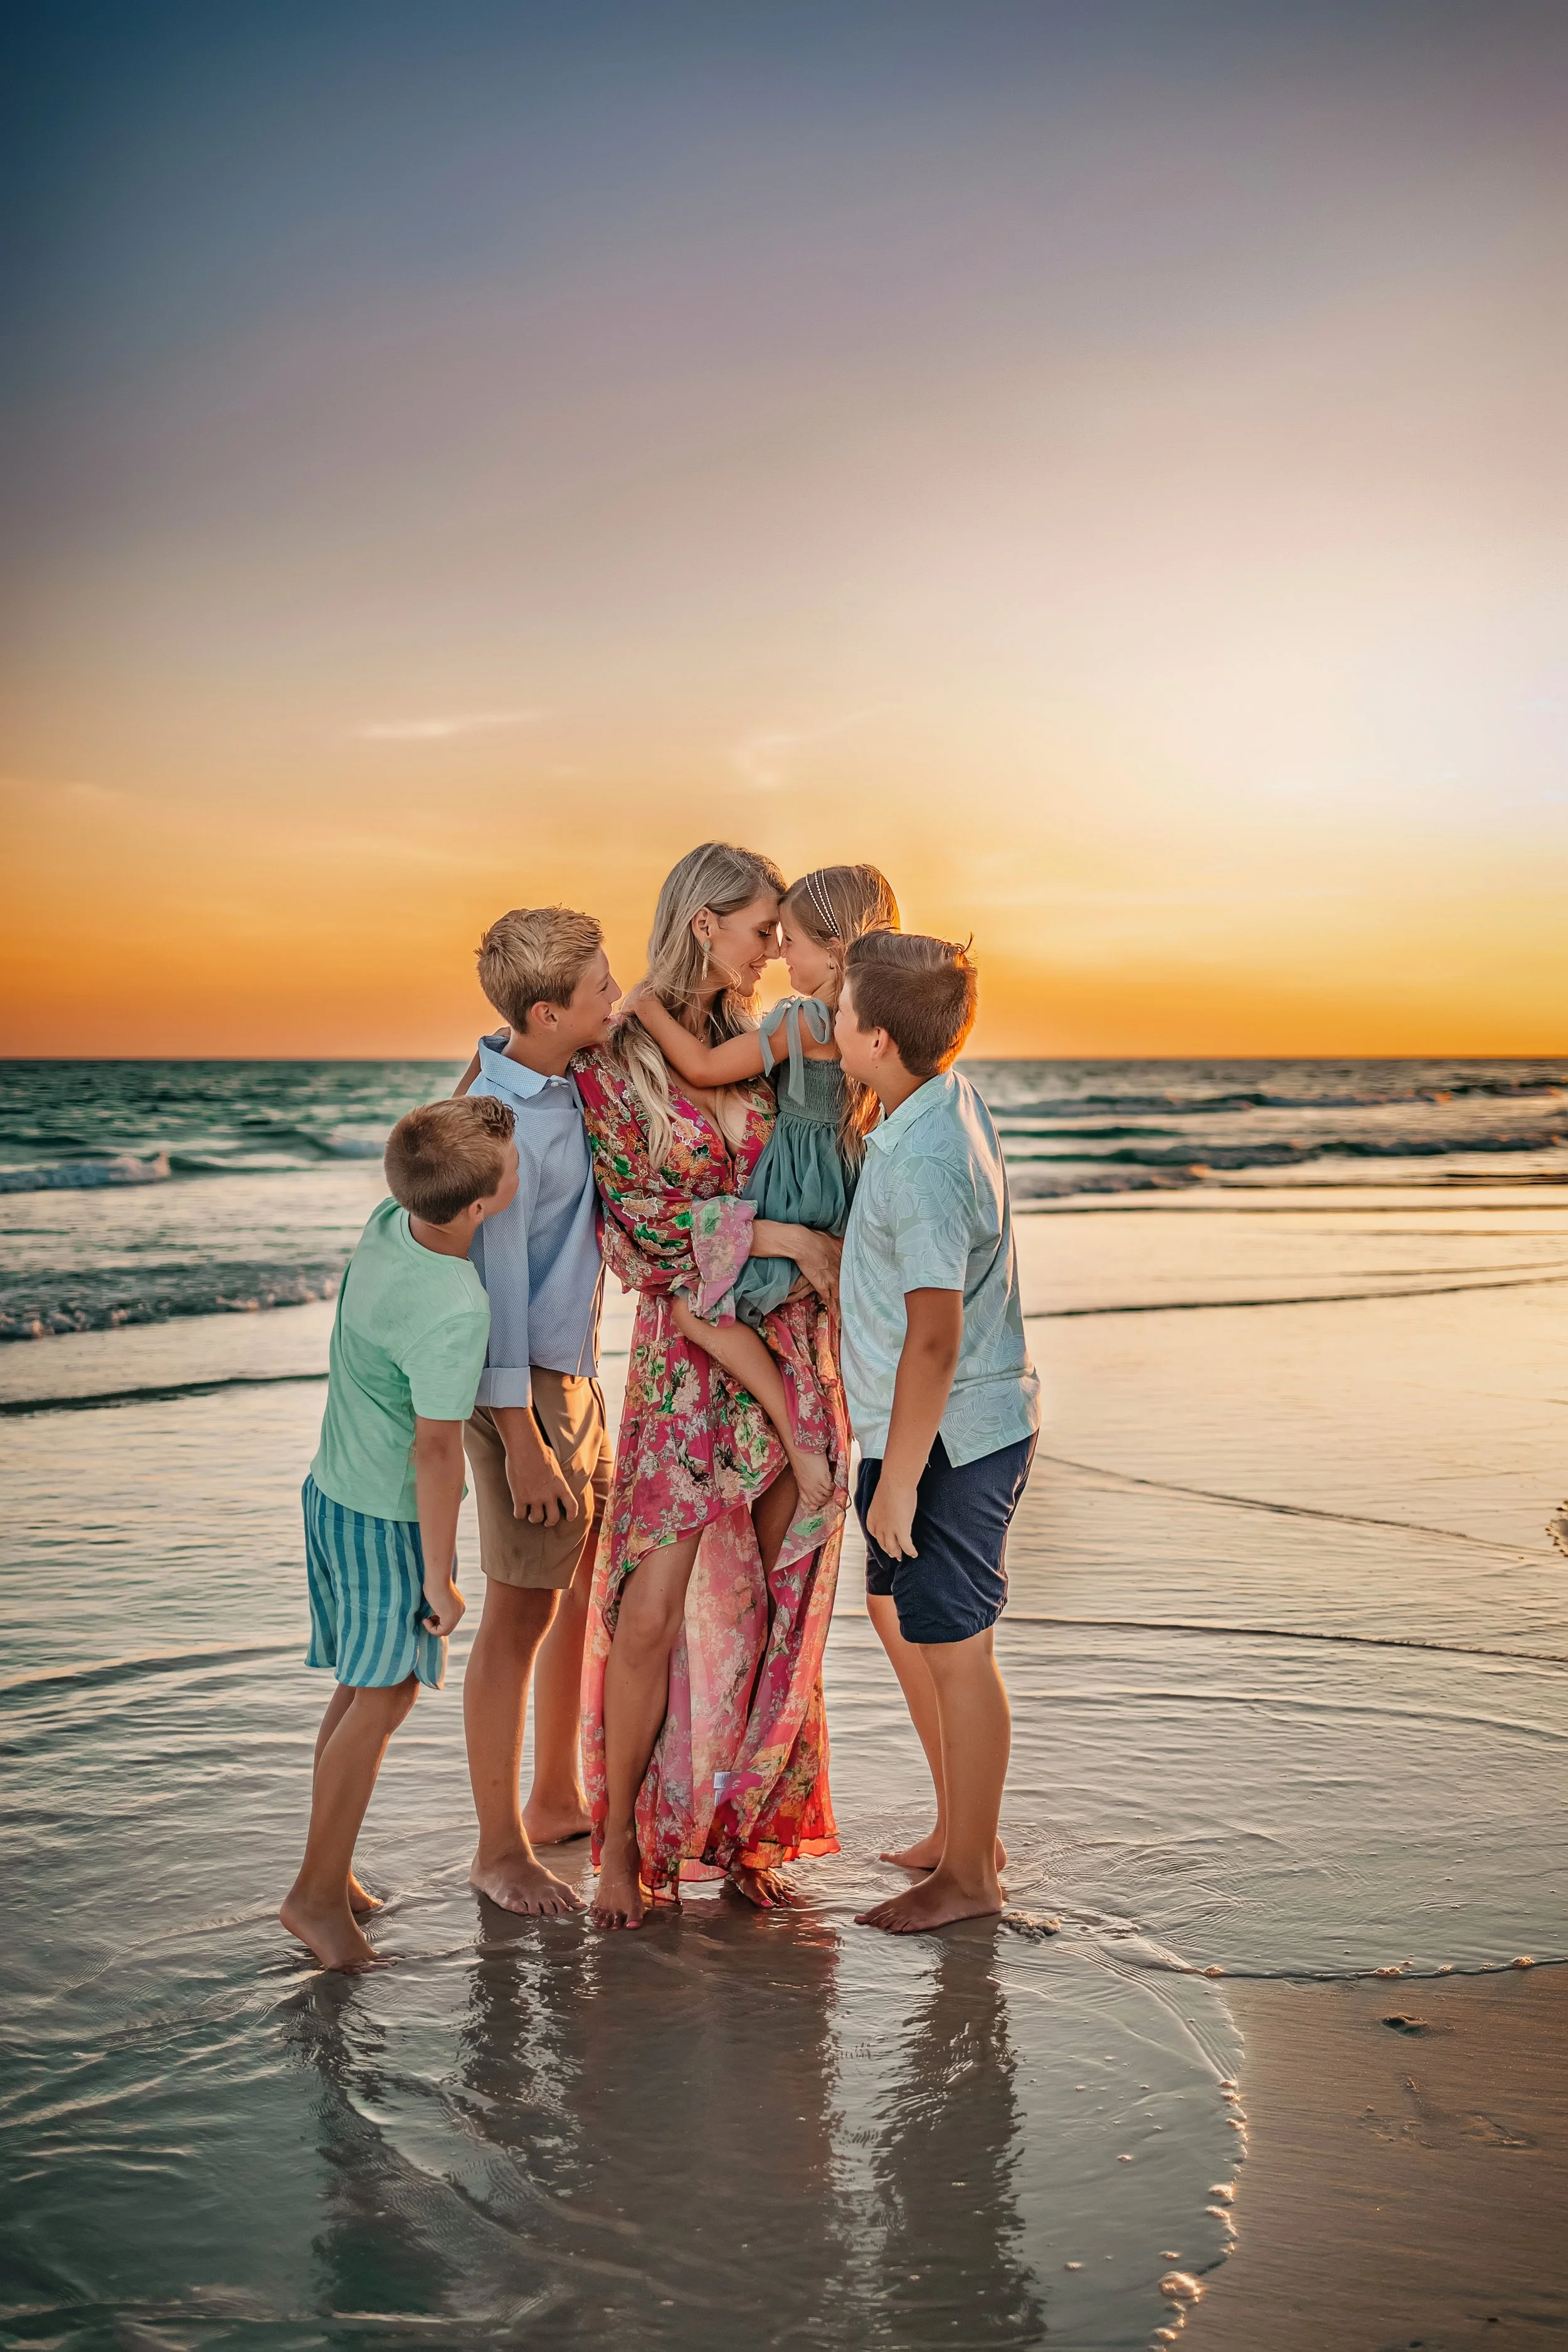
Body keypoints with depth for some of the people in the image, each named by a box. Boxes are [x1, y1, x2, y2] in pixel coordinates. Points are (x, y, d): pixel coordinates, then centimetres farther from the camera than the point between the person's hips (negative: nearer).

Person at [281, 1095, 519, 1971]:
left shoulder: (386, 1226, -5)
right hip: (390, 1519, -8)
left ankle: (330, 1869, 27)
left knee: (362, 1689, 16)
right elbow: (435, 1451, -23)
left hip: (333, 1491, 8)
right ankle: (319, 1890, 12)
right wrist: (441, 1578, -14)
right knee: (383, 1698, 3)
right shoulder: (455, 1313, -28)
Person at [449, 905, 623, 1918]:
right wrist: (518, 1439, -20)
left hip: (576, 1373, 9)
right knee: (522, 1612, -1)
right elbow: (494, 1285, -21)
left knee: (594, 1587, 17)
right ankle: (500, 1851, 12)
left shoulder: (558, 1081, 5)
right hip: (526, 1386, -9)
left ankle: (557, 1800, 33)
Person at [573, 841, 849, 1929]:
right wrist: (766, 1237, -16)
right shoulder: (614, 1062, -5)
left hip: (796, 1351, 5)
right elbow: (633, 1226, -11)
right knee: (654, 1610, -6)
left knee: (775, 1607, 8)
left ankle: (746, 1825, 22)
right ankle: (622, 1842, 13)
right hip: (691, 1359, -5)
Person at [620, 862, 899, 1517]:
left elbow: (704, 1068, -16)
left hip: (799, 1195, -9)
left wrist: (646, 1006, -7)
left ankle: (797, 1440, -9)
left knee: (694, 1309, -9)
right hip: (844, 1189, 9)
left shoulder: (804, 1021, -21)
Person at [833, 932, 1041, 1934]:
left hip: (949, 1438, -10)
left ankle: (971, 1876, 19)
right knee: (898, 1613, 22)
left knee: (953, 1651, 3)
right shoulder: (951, 1096, 2)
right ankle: (960, 1829, 35)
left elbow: (935, 1336, -27)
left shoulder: (924, 1160, -27)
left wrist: (898, 1478, -21)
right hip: (942, 1426, 10)